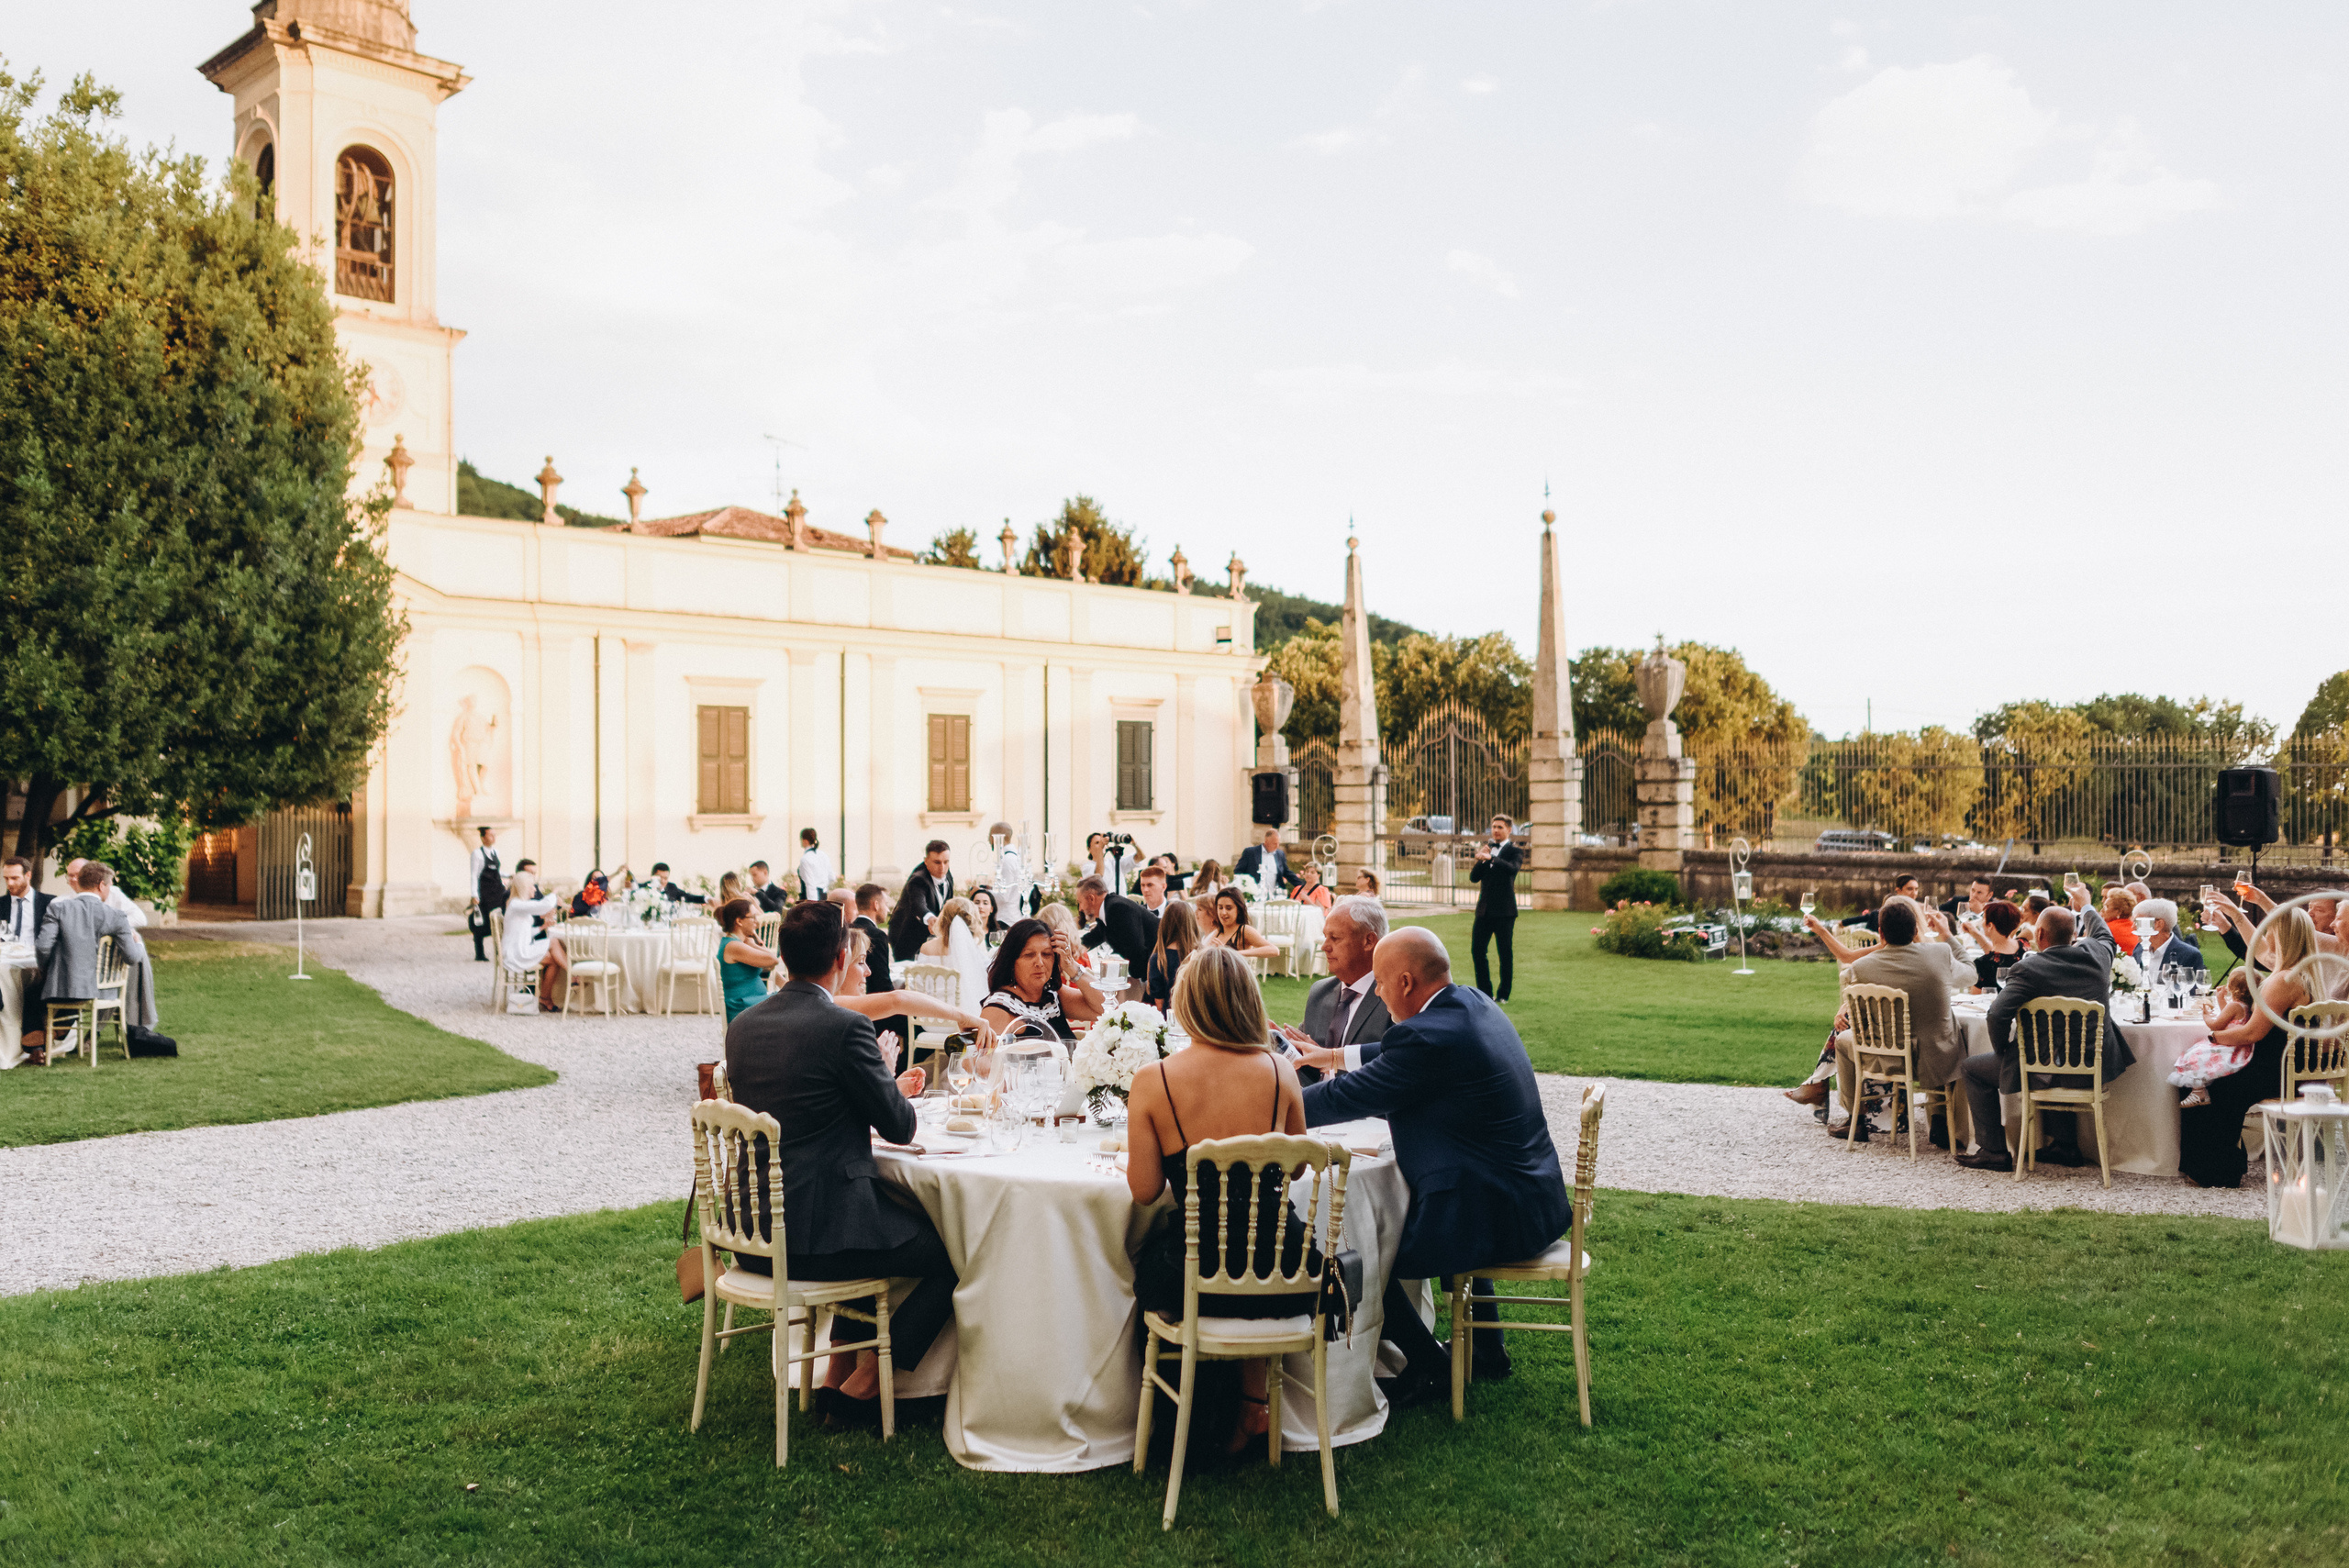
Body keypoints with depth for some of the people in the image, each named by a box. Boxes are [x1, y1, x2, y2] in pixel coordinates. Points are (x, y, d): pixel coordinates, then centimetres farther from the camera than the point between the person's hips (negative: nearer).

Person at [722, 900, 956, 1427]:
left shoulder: (743, 1025, 7)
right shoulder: (847, 1027, -16)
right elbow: (900, 1128, -7)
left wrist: (889, 1089, 28)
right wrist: (886, 1075, 15)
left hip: (751, 1230, 9)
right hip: (816, 1232, -8)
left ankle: (839, 1372, 31)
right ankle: (863, 1384, 10)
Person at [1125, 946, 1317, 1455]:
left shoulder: (1152, 1083, -11)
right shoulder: (1277, 1070, -5)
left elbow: (1144, 1191, -5)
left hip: (1192, 1281, -2)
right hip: (1279, 1278, 2)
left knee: (1147, 1256, 32)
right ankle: (1252, 1405, 42)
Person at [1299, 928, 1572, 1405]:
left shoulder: (1427, 1037, -22)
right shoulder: (1475, 1003, 5)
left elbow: (1348, 1097, -13)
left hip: (1493, 1219, -10)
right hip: (1538, 1200, 10)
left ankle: (1430, 1366, 19)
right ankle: (1485, 1347, 43)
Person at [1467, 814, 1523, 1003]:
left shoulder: (1515, 851, 0)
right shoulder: (1487, 848, 15)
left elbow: (1512, 868, -23)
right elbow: (1473, 877, 7)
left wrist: (1490, 858, -36)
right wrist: (1481, 859, -11)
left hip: (1504, 910, -5)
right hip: (1484, 909, 5)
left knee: (1505, 953, -1)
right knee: (1477, 950, 5)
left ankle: (1503, 994, 8)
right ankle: (1485, 992, 16)